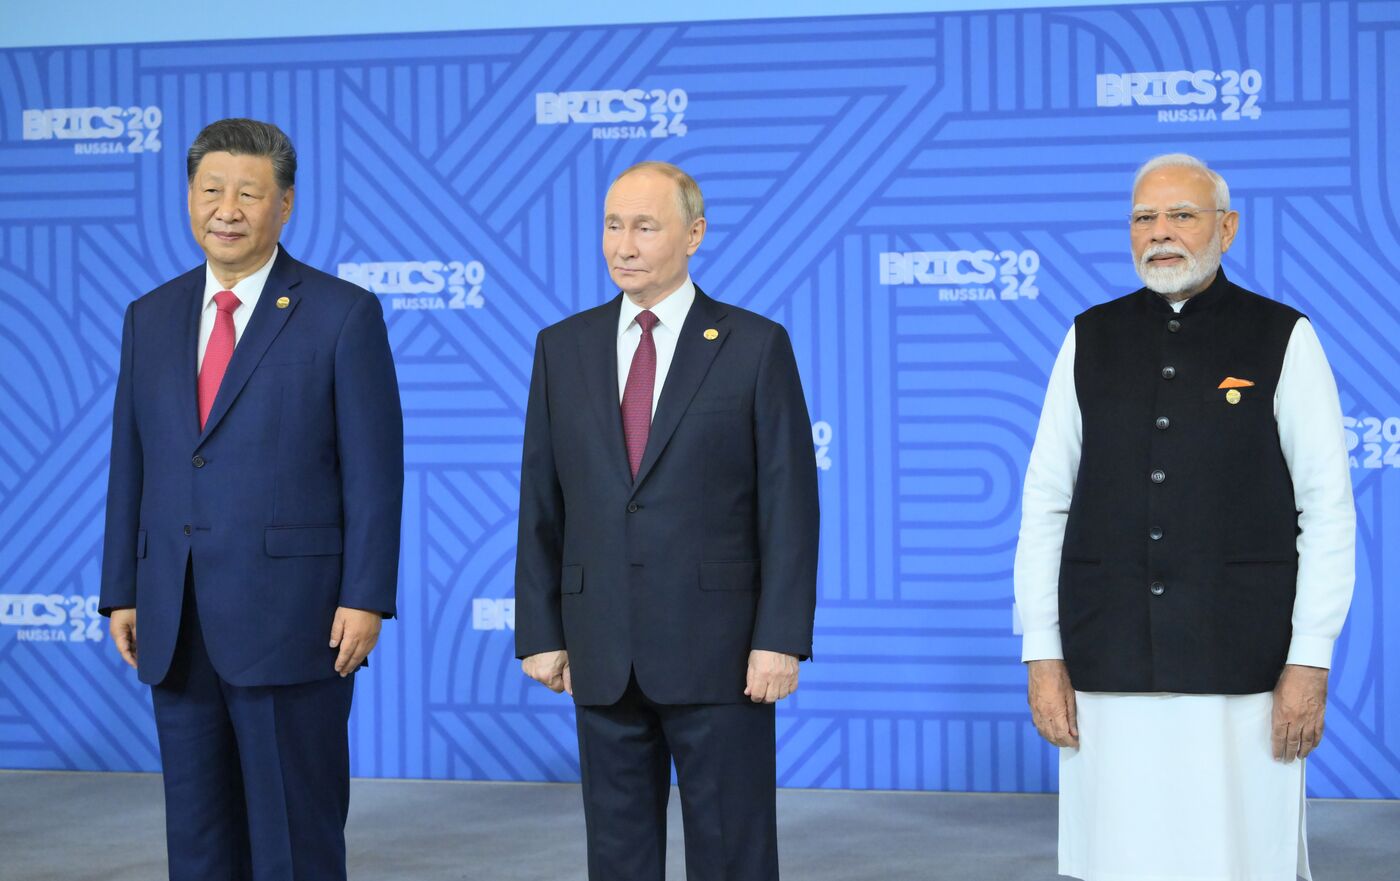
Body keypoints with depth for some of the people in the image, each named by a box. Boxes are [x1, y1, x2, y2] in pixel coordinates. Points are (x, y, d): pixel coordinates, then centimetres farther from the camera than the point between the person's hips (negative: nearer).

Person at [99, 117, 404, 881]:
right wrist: (121, 592, 9)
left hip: (291, 617, -5)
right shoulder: (150, 318, 12)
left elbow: (374, 469, -6)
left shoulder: (343, 315, -3)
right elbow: (131, 464, 13)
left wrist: (365, 597, -12)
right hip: (176, 626, 5)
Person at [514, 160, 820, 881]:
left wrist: (781, 639, -10)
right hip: (602, 656, 3)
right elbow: (540, 504, 10)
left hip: (718, 651, -3)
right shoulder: (563, 348, 9)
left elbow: (789, 504, -4)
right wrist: (540, 632, 5)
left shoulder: (756, 346, -1)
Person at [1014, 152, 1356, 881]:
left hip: (1242, 671, -2)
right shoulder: (1090, 340, 9)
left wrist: (1310, 660, -7)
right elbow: (1045, 502, 8)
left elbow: (1329, 510, -1)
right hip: (1107, 669, 2)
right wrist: (1042, 655, 2)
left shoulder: (1283, 339, 1)